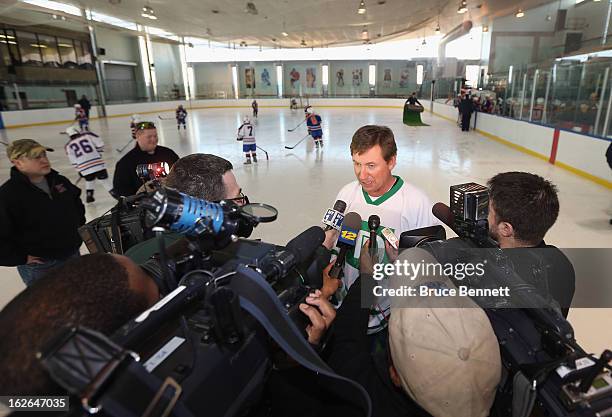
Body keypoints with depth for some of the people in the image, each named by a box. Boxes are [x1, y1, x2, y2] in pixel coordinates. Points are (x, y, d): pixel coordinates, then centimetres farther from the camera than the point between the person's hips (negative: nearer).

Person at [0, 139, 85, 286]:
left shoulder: (59, 181, 0)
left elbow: (77, 202, 21)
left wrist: (78, 225, 15)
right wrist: (20, 258, -17)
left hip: (72, 254, 6)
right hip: (38, 265, -6)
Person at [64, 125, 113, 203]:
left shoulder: (69, 146, 12)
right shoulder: (88, 135, 6)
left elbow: (73, 161, 10)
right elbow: (100, 144, 2)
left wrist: (79, 170, 19)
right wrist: (98, 153, 17)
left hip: (83, 167, 2)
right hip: (97, 163, -2)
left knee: (89, 180, 26)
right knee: (104, 179, 4)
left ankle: (89, 196, 22)